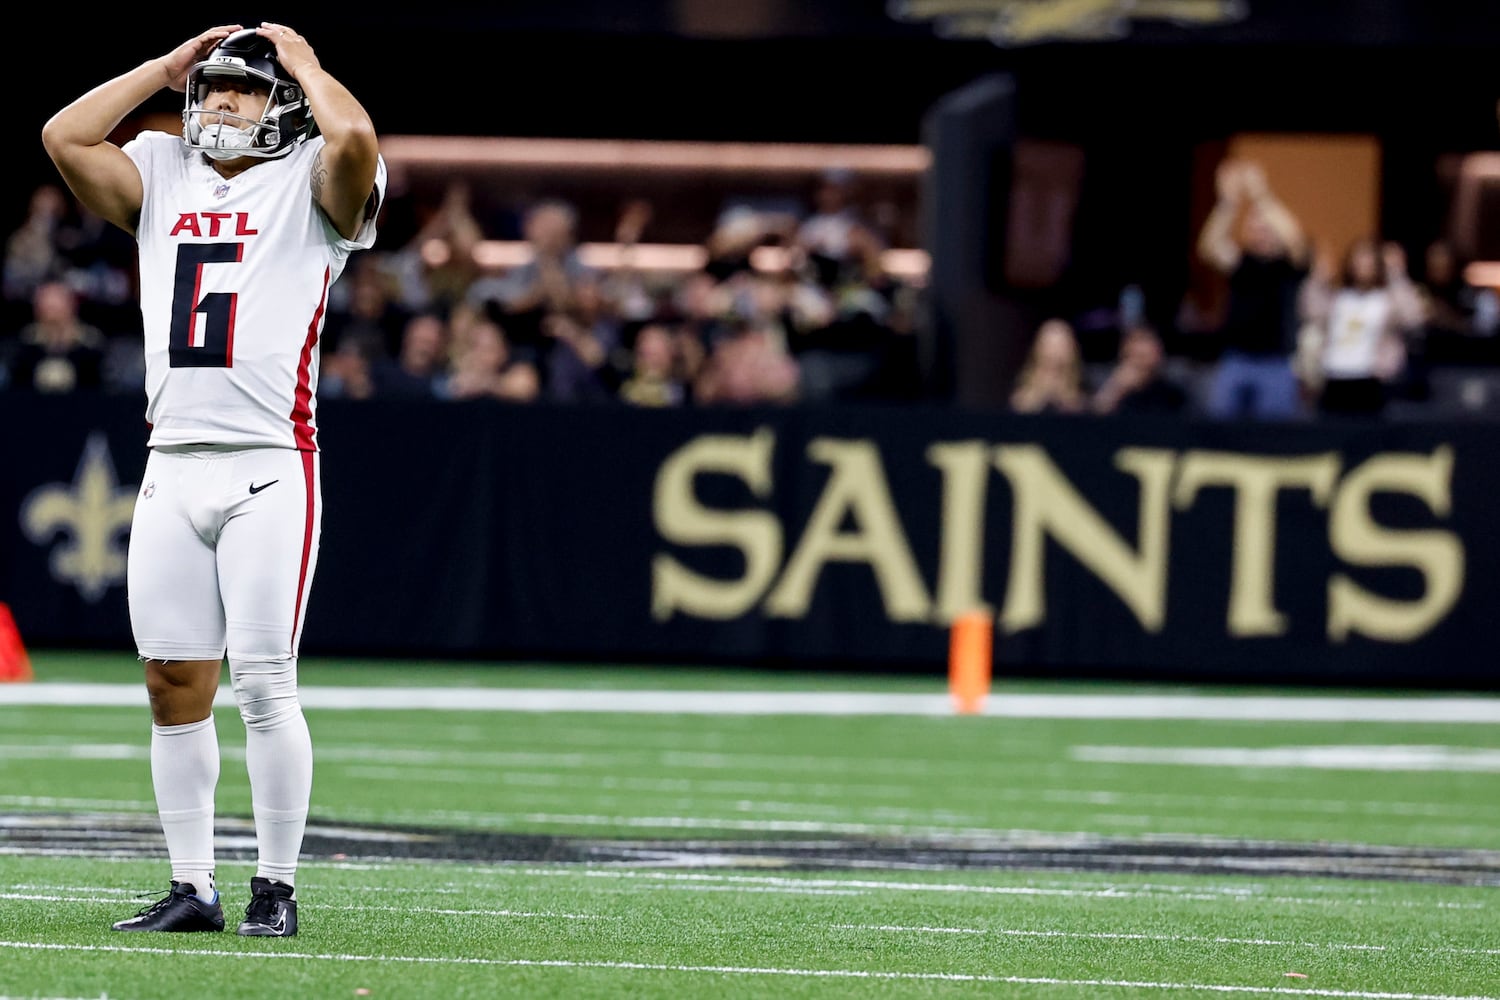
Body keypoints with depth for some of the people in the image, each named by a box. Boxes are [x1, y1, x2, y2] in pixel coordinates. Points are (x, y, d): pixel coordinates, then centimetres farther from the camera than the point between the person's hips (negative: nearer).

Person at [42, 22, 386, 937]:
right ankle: (194, 888, 11)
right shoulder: (163, 176, 17)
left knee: (263, 682, -7)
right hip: (174, 463, 5)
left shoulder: (312, 184, 3)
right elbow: (66, 136, 6)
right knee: (174, 684, 4)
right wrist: (168, 67, 11)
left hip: (270, 466, -5)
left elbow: (354, 138, -19)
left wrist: (305, 65, 0)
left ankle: (278, 886, 1)